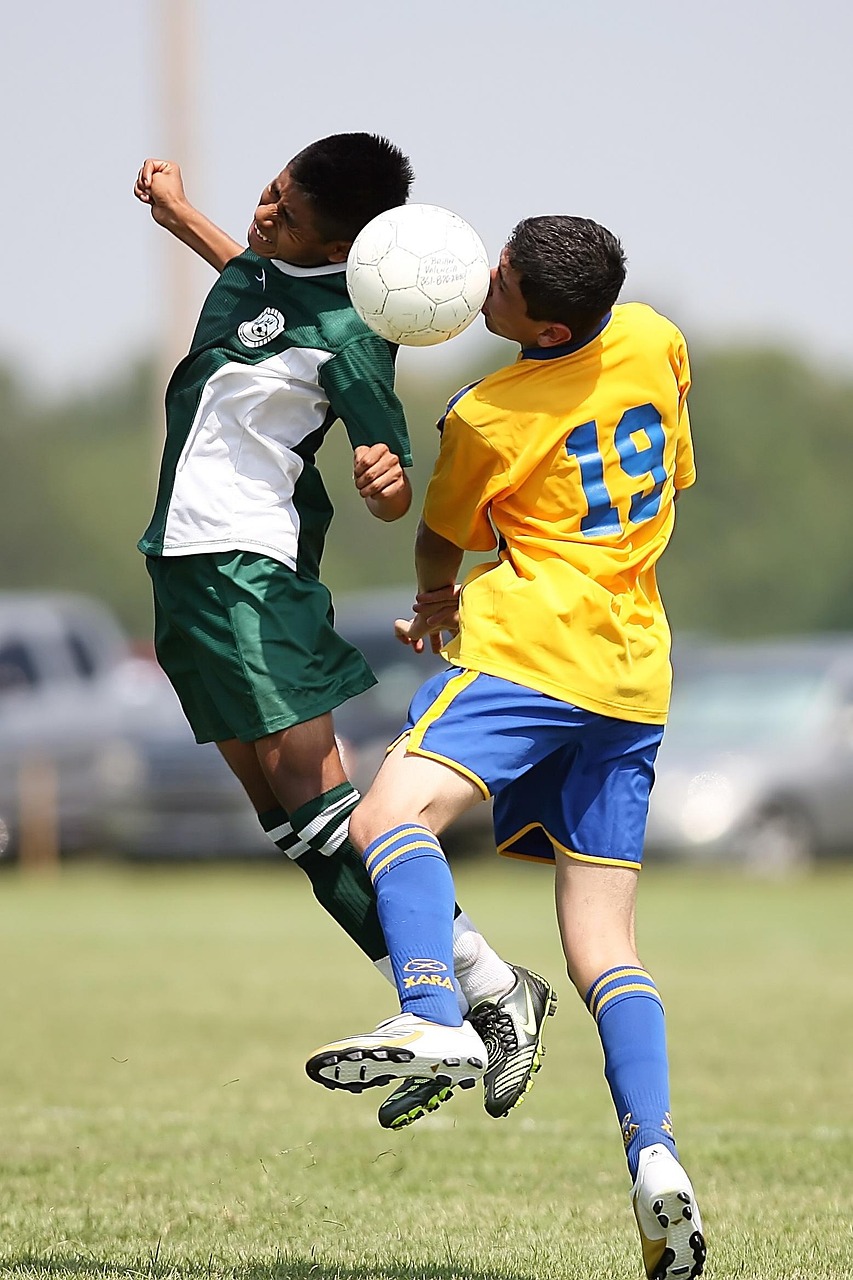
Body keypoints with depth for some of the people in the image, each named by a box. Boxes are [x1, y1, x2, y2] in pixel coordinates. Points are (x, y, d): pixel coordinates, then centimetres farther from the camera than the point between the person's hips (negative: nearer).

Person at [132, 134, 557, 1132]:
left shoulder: (348, 334, -19)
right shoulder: (265, 259, 4)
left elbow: (396, 494, -14)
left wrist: (385, 482, -36)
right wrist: (178, 215, 38)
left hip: (254, 565, -8)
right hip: (184, 557, 8)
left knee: (311, 795, -16)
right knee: (284, 819, 4)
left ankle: (493, 988, -10)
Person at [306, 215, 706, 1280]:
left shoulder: (485, 421, -5)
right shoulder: (653, 342, 11)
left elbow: (440, 546, 13)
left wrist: (436, 604, 39)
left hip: (531, 644, -7)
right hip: (636, 667, 7)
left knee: (389, 815, -23)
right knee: (603, 943, 6)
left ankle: (433, 1020, -49)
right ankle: (654, 1158, -11)